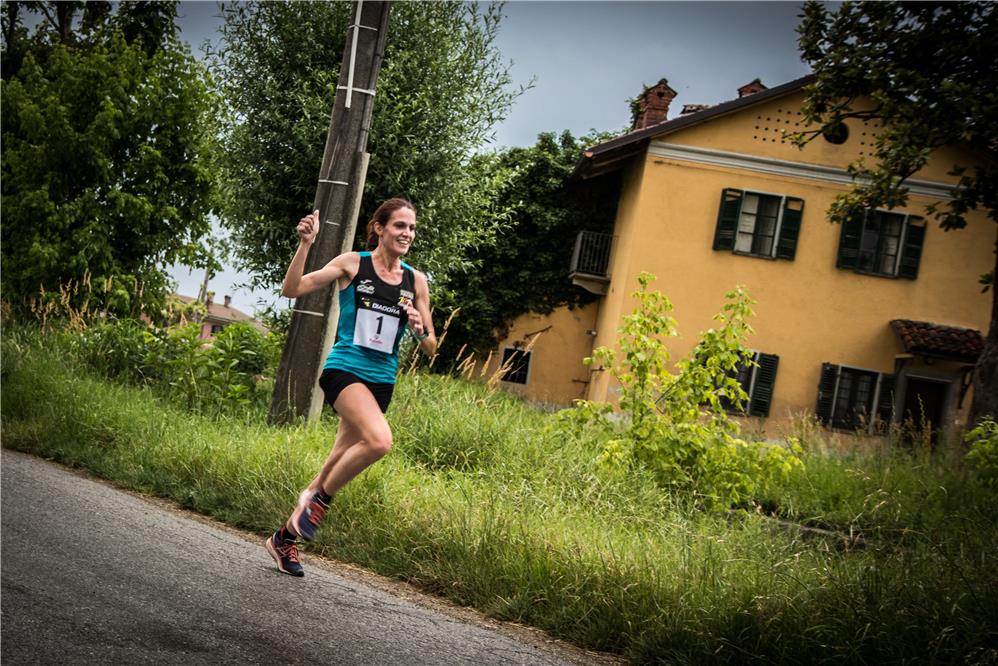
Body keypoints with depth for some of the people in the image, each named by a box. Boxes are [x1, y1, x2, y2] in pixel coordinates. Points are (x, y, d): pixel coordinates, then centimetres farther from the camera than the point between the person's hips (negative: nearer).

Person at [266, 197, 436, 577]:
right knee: (379, 440, -31)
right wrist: (305, 244, -16)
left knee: (338, 466, 6)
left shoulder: (415, 281, 10)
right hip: (345, 370, -5)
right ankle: (319, 497, -8)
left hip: (381, 381, 5)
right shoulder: (353, 264, 0)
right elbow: (292, 289, -5)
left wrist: (420, 331, -8)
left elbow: (430, 349, 14)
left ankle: (285, 537, 24)